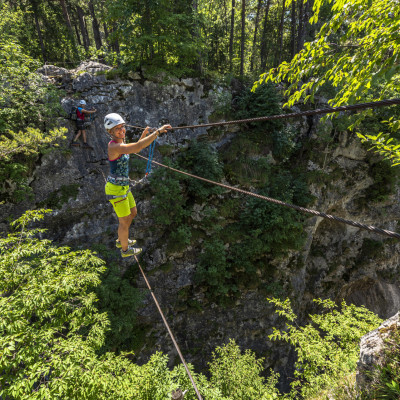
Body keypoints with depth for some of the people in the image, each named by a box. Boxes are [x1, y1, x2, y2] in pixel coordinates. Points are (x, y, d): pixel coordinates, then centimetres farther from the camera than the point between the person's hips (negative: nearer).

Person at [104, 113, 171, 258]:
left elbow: (133, 149, 23)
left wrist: (143, 135, 13)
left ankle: (121, 240, 46)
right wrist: (157, 131, -39)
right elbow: (137, 148, -42)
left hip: (124, 186, 9)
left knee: (133, 213, 24)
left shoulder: (120, 142, 3)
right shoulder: (114, 146, -26)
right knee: (125, 221, 9)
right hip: (115, 190, -9)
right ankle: (125, 249, 34)